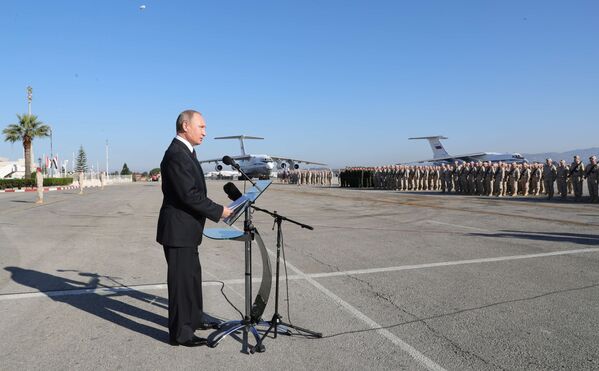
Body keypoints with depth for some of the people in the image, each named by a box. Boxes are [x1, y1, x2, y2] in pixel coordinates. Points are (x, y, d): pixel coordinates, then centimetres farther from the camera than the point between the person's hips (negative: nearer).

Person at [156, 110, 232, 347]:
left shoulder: (184, 152, 13)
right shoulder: (176, 154, -20)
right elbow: (189, 195, -25)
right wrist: (219, 211, -17)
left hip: (185, 229, 10)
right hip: (178, 230, -10)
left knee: (192, 276, 21)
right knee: (181, 280, 1)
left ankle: (193, 319, 37)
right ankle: (180, 333, 14)